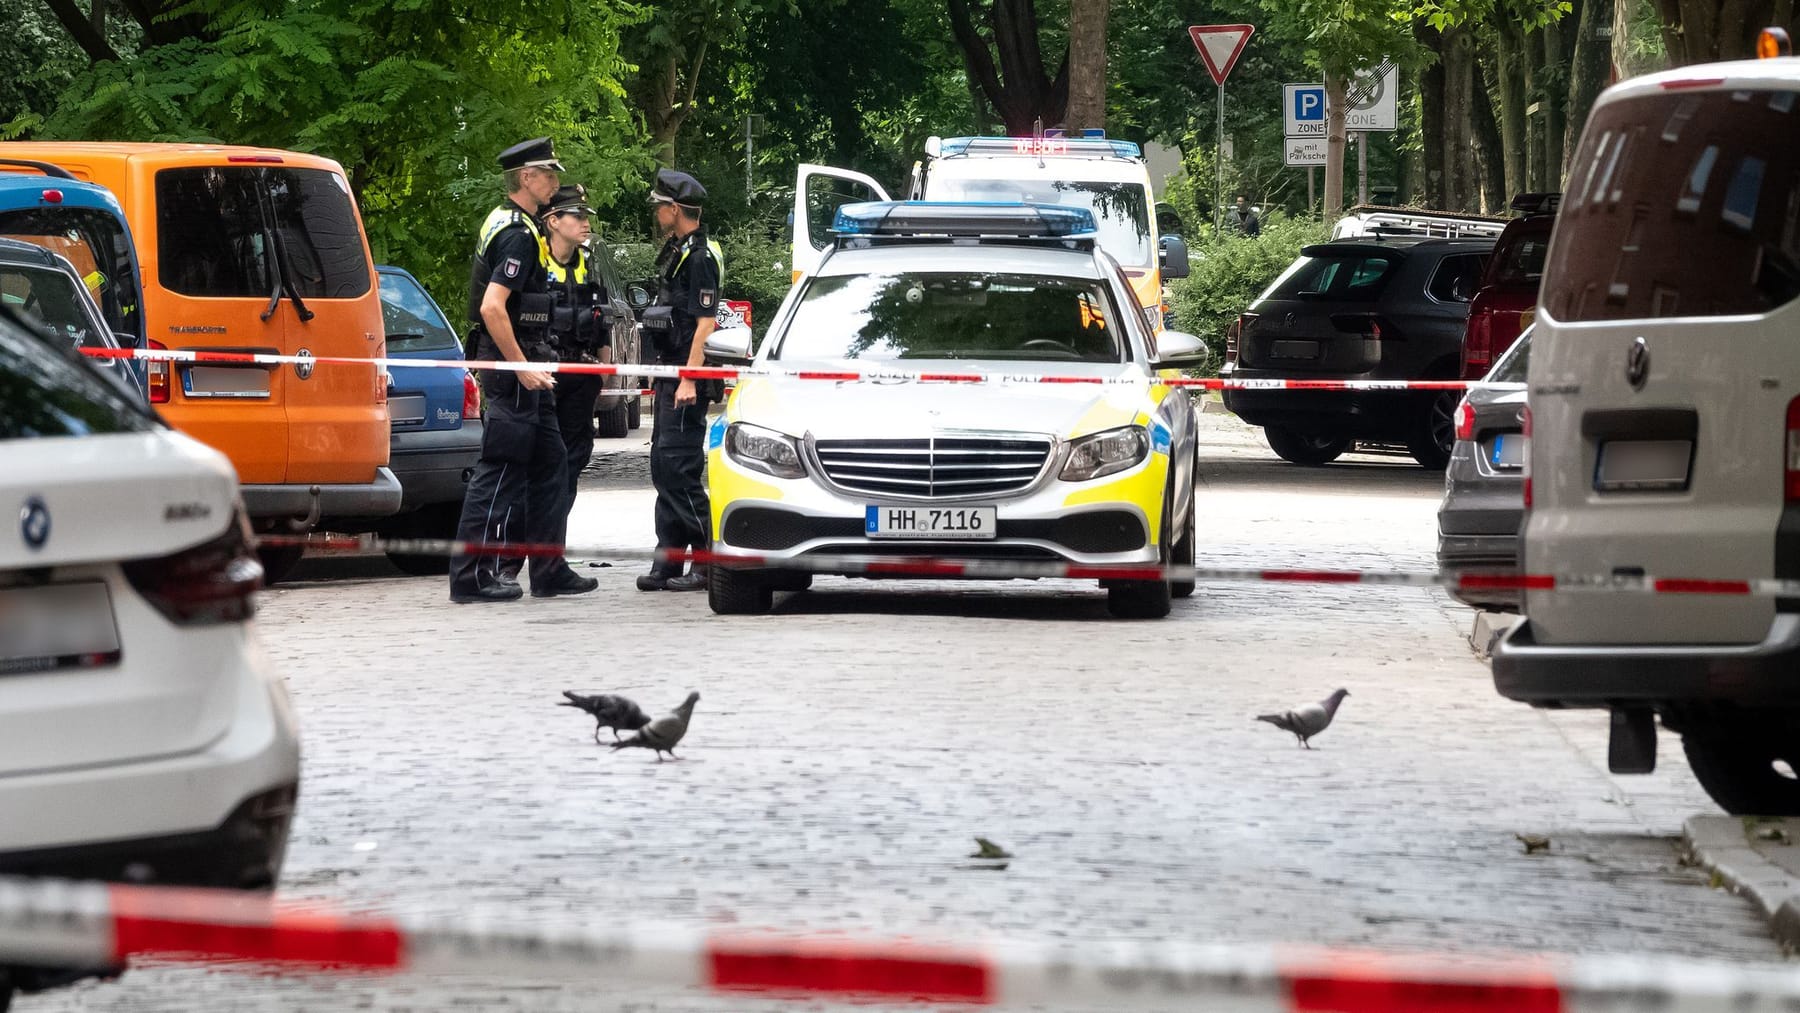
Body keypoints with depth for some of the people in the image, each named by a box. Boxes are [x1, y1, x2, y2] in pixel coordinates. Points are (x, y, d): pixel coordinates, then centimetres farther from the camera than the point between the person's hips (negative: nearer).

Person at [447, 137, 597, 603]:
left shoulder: (503, 223, 15)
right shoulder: (518, 234, -17)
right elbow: (492, 307, -27)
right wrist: (522, 368, -24)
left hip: (523, 365, 11)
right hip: (512, 363, -11)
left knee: (547, 462, 13)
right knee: (501, 469, -8)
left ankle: (550, 570, 17)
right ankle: (472, 576, -6)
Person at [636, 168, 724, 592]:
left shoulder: (699, 256, -13)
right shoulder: (675, 251, 17)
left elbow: (705, 322, -18)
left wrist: (689, 380, -22)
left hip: (688, 375, -10)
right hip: (670, 372, 10)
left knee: (680, 468, -12)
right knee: (663, 467, 10)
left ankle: (709, 561, -9)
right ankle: (668, 563, 13)